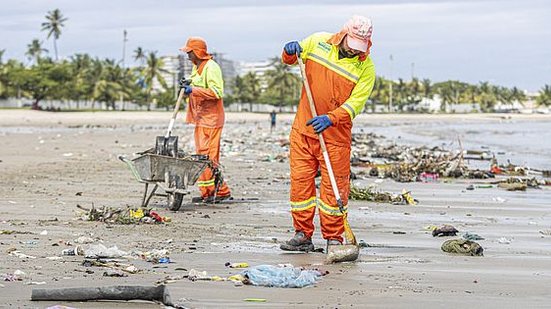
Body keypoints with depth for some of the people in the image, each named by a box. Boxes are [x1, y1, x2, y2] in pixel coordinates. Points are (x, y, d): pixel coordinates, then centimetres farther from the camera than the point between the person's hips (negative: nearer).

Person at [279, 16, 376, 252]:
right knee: (300, 180, 4)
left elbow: (355, 103, -16)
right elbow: (289, 60, 13)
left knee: (334, 187, -1)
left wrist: (330, 118, -31)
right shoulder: (318, 41, -1)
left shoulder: (366, 68, -9)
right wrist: (290, 52, -11)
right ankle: (302, 235, 13)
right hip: (303, 128, 3)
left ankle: (334, 239, 9)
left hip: (335, 134, -3)